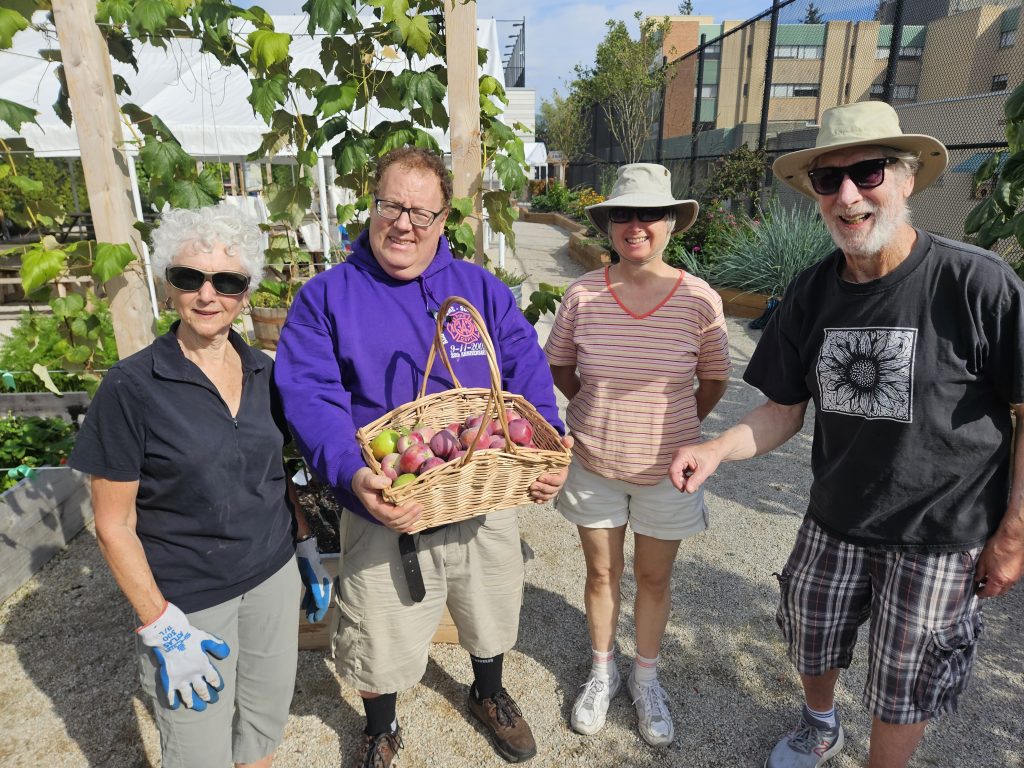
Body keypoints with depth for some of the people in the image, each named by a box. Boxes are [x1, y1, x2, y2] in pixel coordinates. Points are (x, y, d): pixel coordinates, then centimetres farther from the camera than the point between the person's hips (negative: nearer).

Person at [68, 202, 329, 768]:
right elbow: (113, 525, -11)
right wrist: (163, 629, -13)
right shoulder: (132, 387, -15)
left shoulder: (262, 373, -1)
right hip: (189, 600, -4)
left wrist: (307, 545, 7)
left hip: (274, 577, 4)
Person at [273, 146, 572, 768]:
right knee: (382, 644, 18)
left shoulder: (484, 290, 1)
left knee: (492, 620, 26)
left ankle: (489, 694, 59)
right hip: (387, 514, -2)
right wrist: (352, 473, -33)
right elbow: (309, 398, -17)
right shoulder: (327, 297, -7)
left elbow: (530, 376, -3)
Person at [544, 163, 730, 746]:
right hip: (594, 465, 1)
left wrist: (673, 429, 3)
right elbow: (558, 366, 5)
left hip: (665, 470, 0)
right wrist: (600, 411, 4)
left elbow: (714, 381, 1)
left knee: (655, 577, 17)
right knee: (602, 573, 18)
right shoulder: (583, 294, -10)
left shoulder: (700, 300, -12)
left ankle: (646, 678, 42)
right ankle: (602, 672, 42)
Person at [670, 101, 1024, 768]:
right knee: (811, 643, 24)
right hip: (834, 520, 5)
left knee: (901, 693, 14)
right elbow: (784, 411, -1)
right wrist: (714, 451, -18)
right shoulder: (811, 293, -6)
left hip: (941, 537, -4)